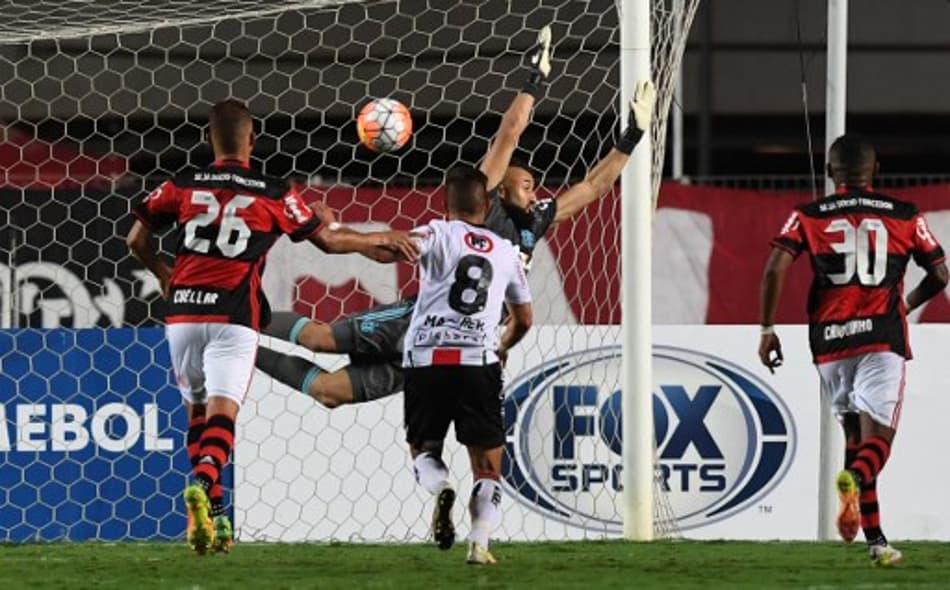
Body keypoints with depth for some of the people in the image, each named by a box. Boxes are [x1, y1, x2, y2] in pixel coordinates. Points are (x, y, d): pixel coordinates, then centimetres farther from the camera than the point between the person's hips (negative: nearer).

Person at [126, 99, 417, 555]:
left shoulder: (182, 187, 7)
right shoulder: (273, 194, 3)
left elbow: (137, 239, 14)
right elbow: (329, 239, 13)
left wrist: (163, 276, 33)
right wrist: (381, 239, 29)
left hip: (183, 310, 3)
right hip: (233, 315, -3)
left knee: (198, 410, 17)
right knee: (222, 412, -8)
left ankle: (213, 517, 12)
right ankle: (203, 484, -37)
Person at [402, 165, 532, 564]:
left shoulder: (438, 234, 4)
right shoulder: (507, 252, 17)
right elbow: (523, 319, 29)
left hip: (426, 356, -1)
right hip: (479, 360, 1)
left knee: (423, 447, 16)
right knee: (487, 463, 7)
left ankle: (440, 487, -17)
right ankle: (480, 543, -10)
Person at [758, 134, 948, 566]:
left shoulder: (808, 217, 7)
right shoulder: (904, 217, 8)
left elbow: (774, 270, -5)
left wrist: (767, 329, 3)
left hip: (830, 339, 2)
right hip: (883, 336, -2)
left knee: (855, 435, 14)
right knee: (877, 437, -5)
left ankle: (876, 541, 11)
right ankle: (854, 479, -41)